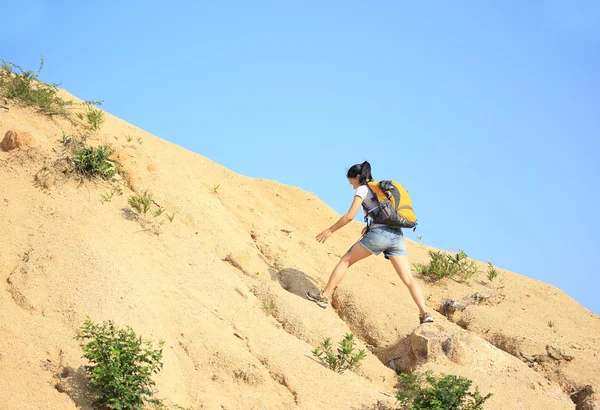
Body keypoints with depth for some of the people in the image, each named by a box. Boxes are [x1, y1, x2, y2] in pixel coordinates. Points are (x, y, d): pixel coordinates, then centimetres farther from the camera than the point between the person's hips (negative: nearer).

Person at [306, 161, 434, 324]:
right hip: (397, 235, 6)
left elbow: (349, 216, 0)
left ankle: (324, 297, 10)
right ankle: (424, 314, -15)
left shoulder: (363, 189, 6)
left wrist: (330, 230, 9)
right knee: (409, 279, -1)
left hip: (379, 234, -6)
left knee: (345, 260, 10)